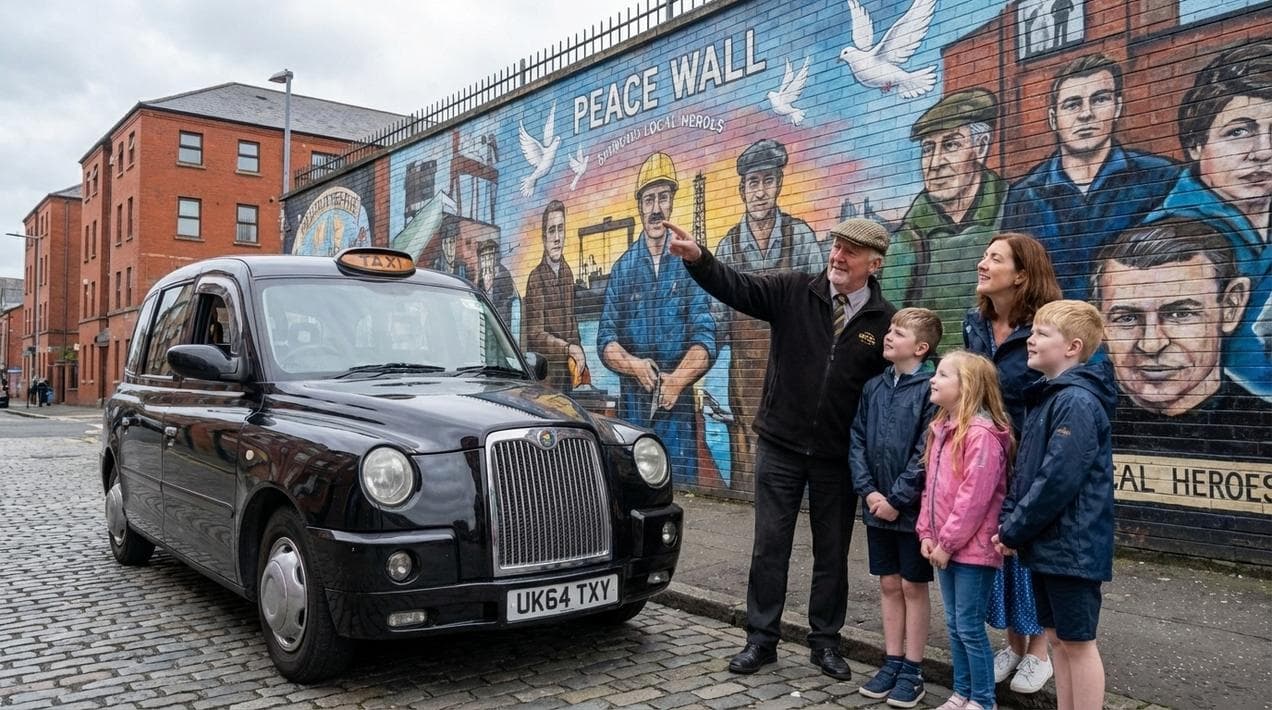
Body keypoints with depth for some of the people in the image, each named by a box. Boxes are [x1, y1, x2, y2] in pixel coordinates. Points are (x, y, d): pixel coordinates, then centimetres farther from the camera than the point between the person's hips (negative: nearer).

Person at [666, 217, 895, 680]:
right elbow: (736, 288, -14)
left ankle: (825, 642, 29)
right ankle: (761, 640, 20)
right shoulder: (793, 291, -4)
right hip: (780, 446, 0)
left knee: (832, 551, 12)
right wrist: (697, 258, -32)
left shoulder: (885, 320, -4)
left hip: (838, 456, 1)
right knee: (769, 546, 6)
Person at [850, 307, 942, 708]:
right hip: (877, 506, 5)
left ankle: (912, 671, 19)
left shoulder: (931, 388, -12)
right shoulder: (873, 387, 7)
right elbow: (857, 442, 6)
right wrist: (868, 491, -6)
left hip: (913, 507, -5)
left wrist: (896, 499, -15)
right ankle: (892, 663, 26)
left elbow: (927, 453, -16)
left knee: (913, 586, 7)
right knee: (889, 584, 14)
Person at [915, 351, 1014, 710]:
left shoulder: (982, 433, -19)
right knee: (954, 625, 16)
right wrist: (927, 532, 7)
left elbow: (973, 497, -22)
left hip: (972, 547, -9)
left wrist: (948, 542, -17)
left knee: (970, 627, 1)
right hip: (945, 546, 9)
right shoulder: (940, 428, 10)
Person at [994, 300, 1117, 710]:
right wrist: (1009, 519, 3)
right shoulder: (1046, 397, 12)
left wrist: (1014, 532, -16)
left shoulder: (1077, 402, -18)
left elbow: (1058, 480, -23)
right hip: (1045, 544, 9)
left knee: (1077, 642, 4)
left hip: (1071, 547, -9)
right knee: (1057, 638, 17)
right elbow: (1025, 469, 15)